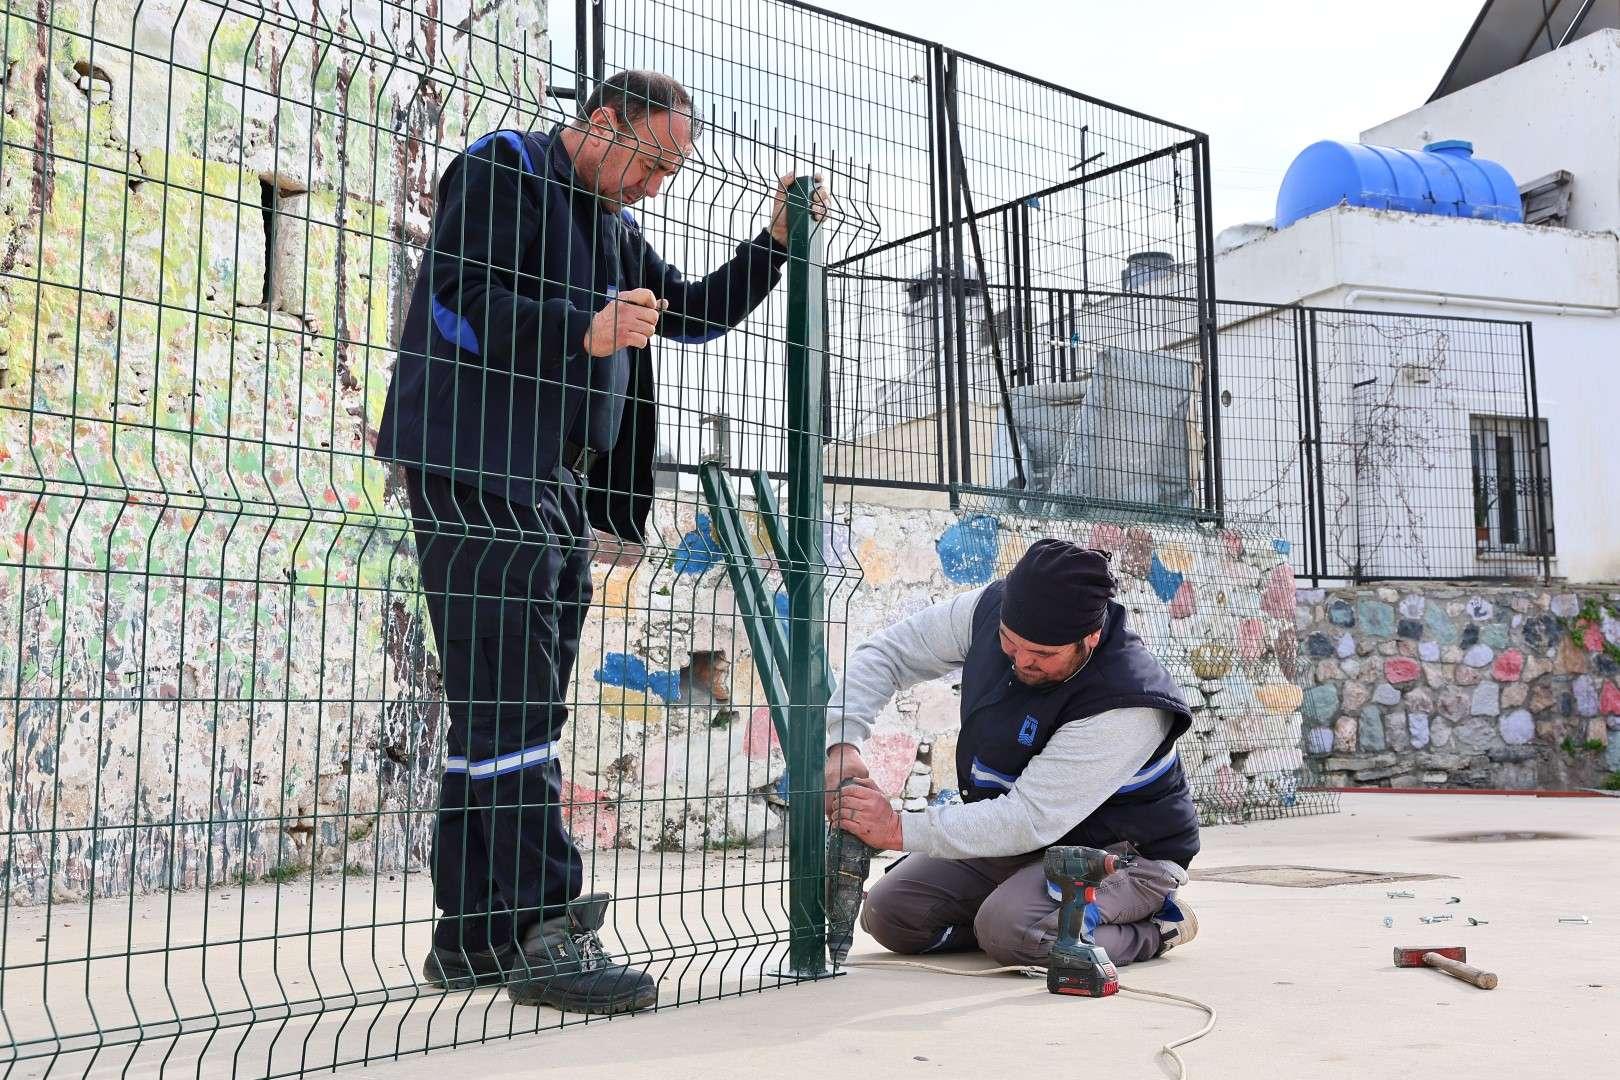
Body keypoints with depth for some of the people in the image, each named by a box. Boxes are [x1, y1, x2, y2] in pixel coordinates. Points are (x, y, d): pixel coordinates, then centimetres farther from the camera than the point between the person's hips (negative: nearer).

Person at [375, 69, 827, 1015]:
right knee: (510, 699, -13)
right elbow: (457, 302, -14)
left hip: (558, 484, 9)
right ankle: (540, 930, -12)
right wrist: (586, 330, -23)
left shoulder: (616, 227, 24)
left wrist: (778, 241, 17)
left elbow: (698, 314, 29)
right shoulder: (505, 171, -2)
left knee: (517, 707, 7)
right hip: (476, 467, -9)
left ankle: (473, 937, 13)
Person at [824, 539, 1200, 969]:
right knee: (887, 915, -5)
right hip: (1013, 835, 7)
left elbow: (1030, 820, -32)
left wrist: (900, 831, -33)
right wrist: (843, 744, -19)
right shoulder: (989, 610, -13)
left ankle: (1154, 929, -6)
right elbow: (884, 654, -2)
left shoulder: (1127, 706, -32)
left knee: (1011, 933, -33)